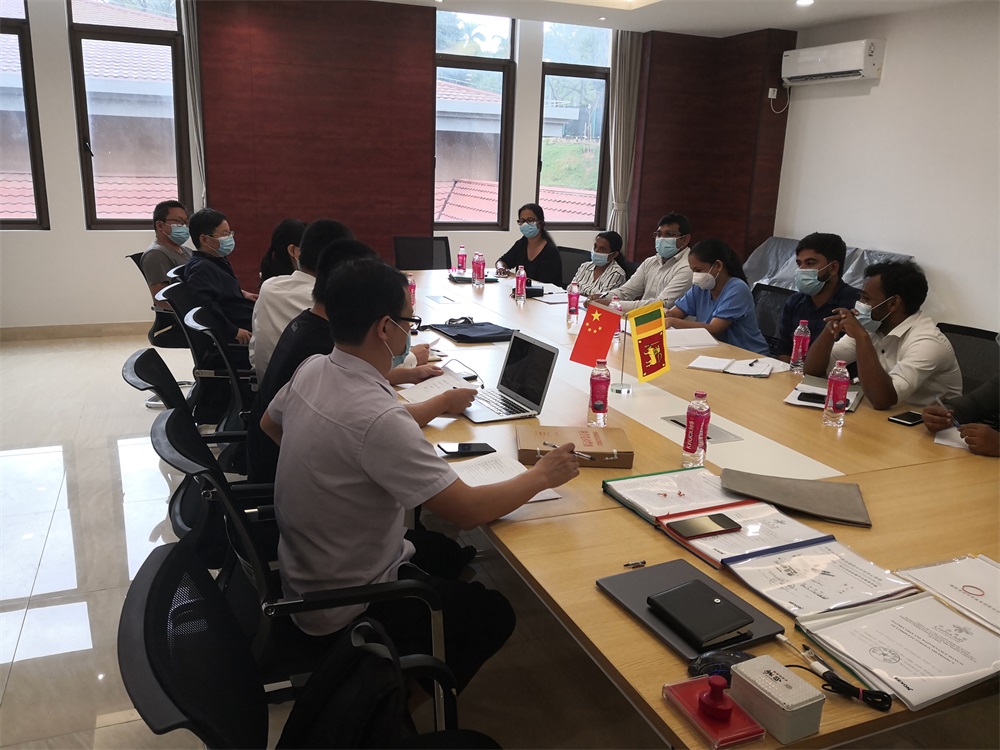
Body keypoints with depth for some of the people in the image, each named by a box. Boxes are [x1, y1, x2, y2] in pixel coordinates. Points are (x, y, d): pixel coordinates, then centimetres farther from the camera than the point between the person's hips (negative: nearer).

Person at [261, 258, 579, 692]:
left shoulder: (311, 371, -7)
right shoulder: (378, 418, -34)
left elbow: (270, 424, 14)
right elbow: (467, 511, -30)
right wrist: (542, 476, -15)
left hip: (302, 574, 8)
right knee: (493, 615, 6)